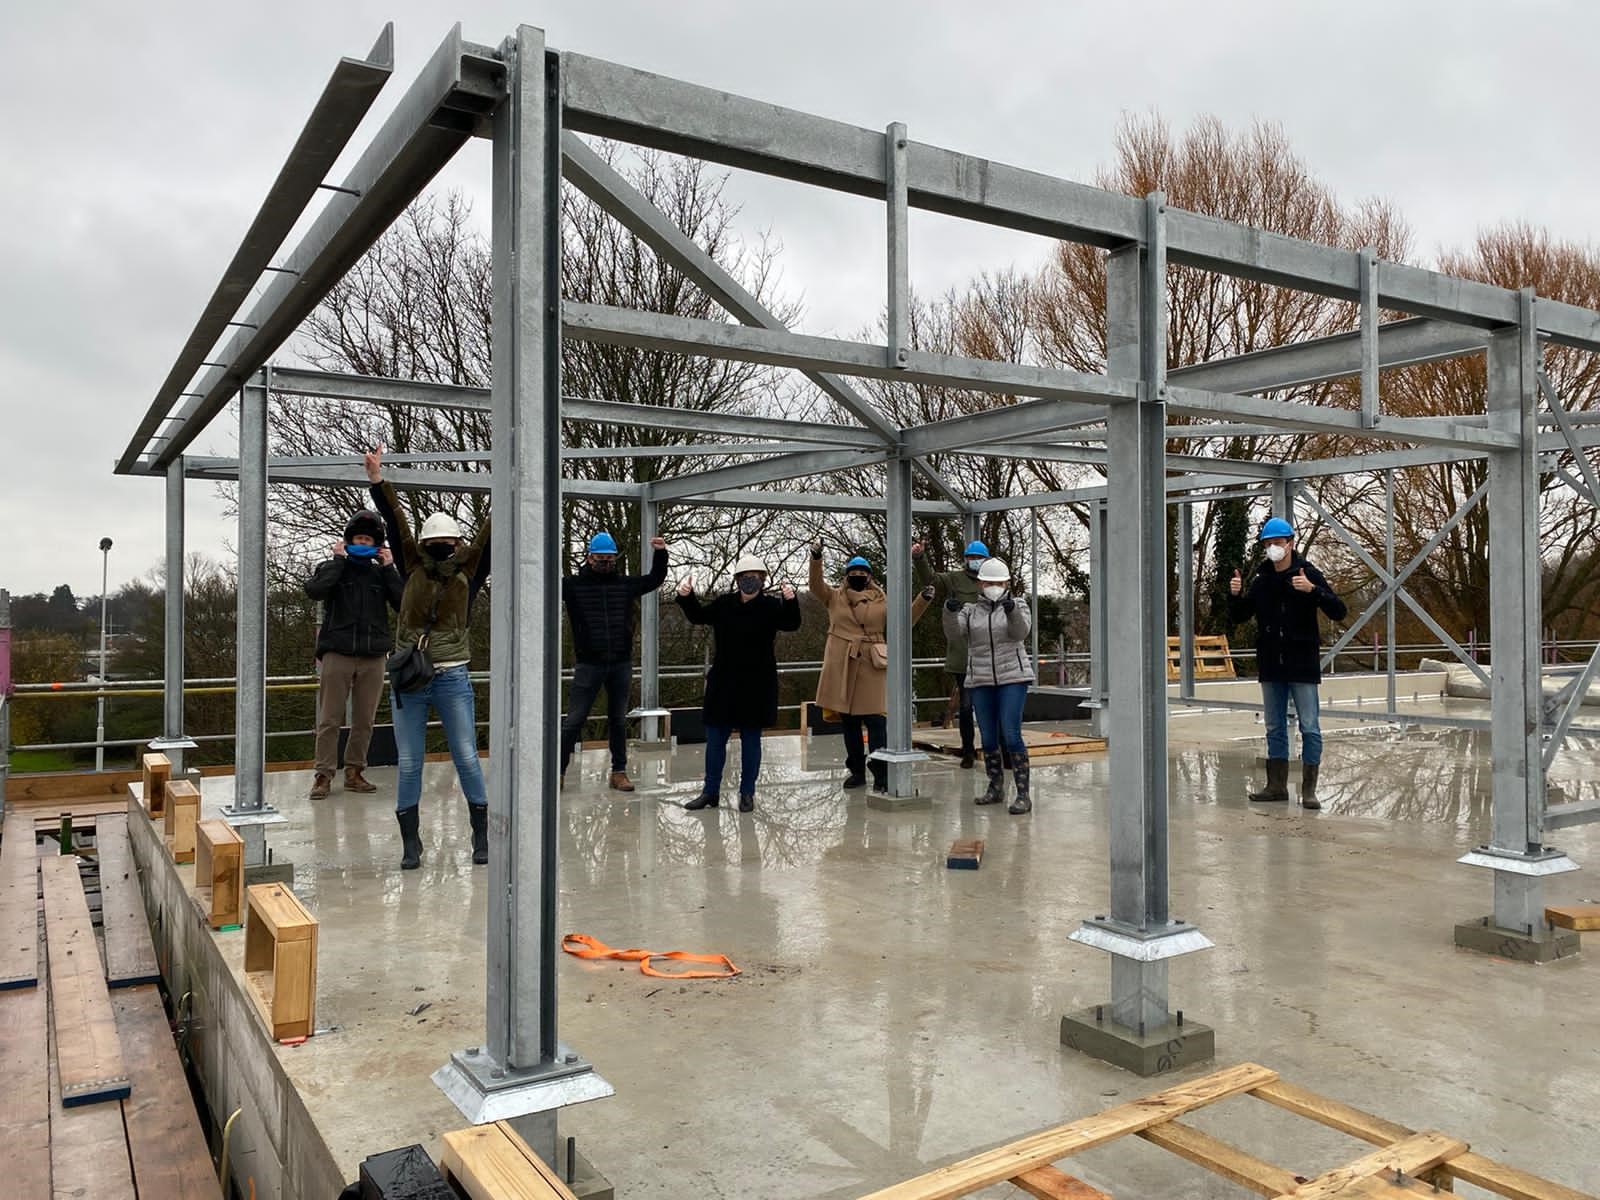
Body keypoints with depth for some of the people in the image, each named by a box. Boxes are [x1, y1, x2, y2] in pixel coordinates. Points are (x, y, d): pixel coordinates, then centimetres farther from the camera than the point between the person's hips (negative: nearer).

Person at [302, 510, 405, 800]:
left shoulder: (382, 573, 11)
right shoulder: (332, 568, 7)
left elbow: (403, 604, -4)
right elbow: (315, 590, -15)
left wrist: (389, 569, -4)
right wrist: (338, 560, -8)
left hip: (373, 657, 2)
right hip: (337, 654, -2)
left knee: (364, 721, 6)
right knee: (330, 720, -2)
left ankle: (354, 773, 16)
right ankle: (324, 775, 5)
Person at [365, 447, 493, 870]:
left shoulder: (468, 571, 4)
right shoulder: (413, 569, 7)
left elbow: (490, 534, -4)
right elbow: (396, 525, -1)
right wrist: (378, 481, -10)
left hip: (452, 679, -1)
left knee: (467, 758, 2)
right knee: (408, 764, 6)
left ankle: (482, 835, 15)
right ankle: (410, 842, 16)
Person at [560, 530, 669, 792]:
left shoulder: (625, 584, 8)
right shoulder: (574, 584, -1)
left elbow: (655, 579, 19)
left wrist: (660, 554, 6)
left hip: (621, 664, 3)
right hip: (588, 664, -3)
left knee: (618, 721, 13)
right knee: (574, 720, -2)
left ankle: (619, 772, 23)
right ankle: (558, 770, 9)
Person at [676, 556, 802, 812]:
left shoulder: (771, 606, -7)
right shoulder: (724, 604, 0)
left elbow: (791, 624, -22)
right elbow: (698, 616, 9)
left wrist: (790, 601, -40)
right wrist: (686, 597, -8)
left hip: (757, 686, -3)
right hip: (724, 683, 3)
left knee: (751, 739, 7)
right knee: (715, 738, 9)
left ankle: (747, 794, 18)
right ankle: (710, 791, 21)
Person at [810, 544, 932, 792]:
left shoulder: (881, 601, 9)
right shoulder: (834, 598, 10)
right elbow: (816, 585, -5)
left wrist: (922, 601, -6)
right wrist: (816, 559, -20)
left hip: (871, 666, -2)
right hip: (841, 666, 2)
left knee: (875, 721, -9)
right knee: (849, 722, 10)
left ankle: (881, 775, -5)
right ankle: (856, 771, 23)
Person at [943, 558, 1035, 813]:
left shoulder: (1017, 605, 3)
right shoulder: (970, 611, 9)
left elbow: (1021, 632, -16)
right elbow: (953, 632, -9)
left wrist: (1013, 611, -35)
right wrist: (950, 611, -29)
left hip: (1013, 677, -3)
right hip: (981, 680, 4)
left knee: (1011, 735, -13)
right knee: (988, 738, 9)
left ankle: (1024, 794, -10)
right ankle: (996, 788, 25)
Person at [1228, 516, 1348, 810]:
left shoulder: (1308, 573, -7)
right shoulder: (1260, 578, 7)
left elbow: (1338, 612, -14)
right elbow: (1238, 616, 13)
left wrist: (1312, 590, -29)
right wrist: (1234, 595, -7)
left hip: (1302, 664, -5)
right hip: (1270, 665, 5)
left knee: (1309, 728, -2)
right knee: (1275, 728, 11)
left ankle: (1309, 789, 6)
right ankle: (1277, 786, 19)